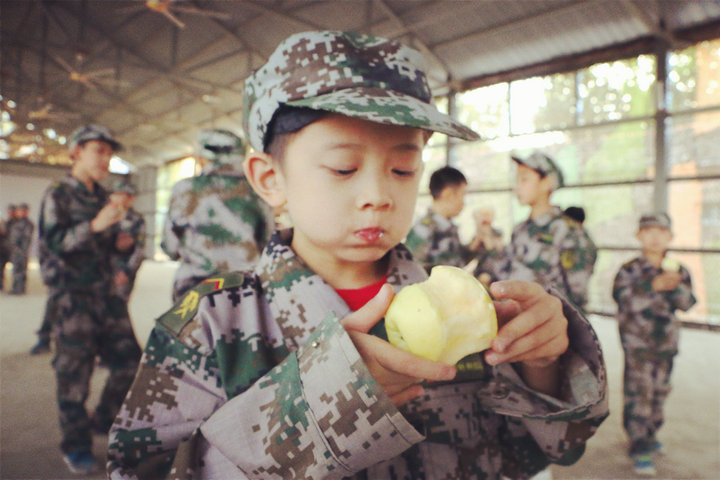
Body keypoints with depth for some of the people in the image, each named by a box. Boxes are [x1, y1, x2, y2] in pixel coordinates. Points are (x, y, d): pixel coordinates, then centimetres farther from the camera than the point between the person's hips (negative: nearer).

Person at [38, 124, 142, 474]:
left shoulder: (102, 198, 15)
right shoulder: (57, 195, -2)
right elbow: (54, 242, -14)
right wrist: (95, 225, -25)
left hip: (105, 291, 6)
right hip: (71, 296, -6)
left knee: (129, 359, 4)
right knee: (74, 371, 1)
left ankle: (105, 420, 26)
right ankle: (76, 446, 17)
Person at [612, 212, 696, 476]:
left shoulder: (679, 271, 5)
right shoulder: (629, 270, -8)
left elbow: (686, 303, -6)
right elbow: (625, 299, -21)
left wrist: (676, 284, -26)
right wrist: (653, 285, -32)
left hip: (666, 343, 5)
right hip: (637, 344, -5)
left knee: (659, 392, 17)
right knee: (638, 395, -5)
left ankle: (650, 435, 36)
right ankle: (640, 448, 2)